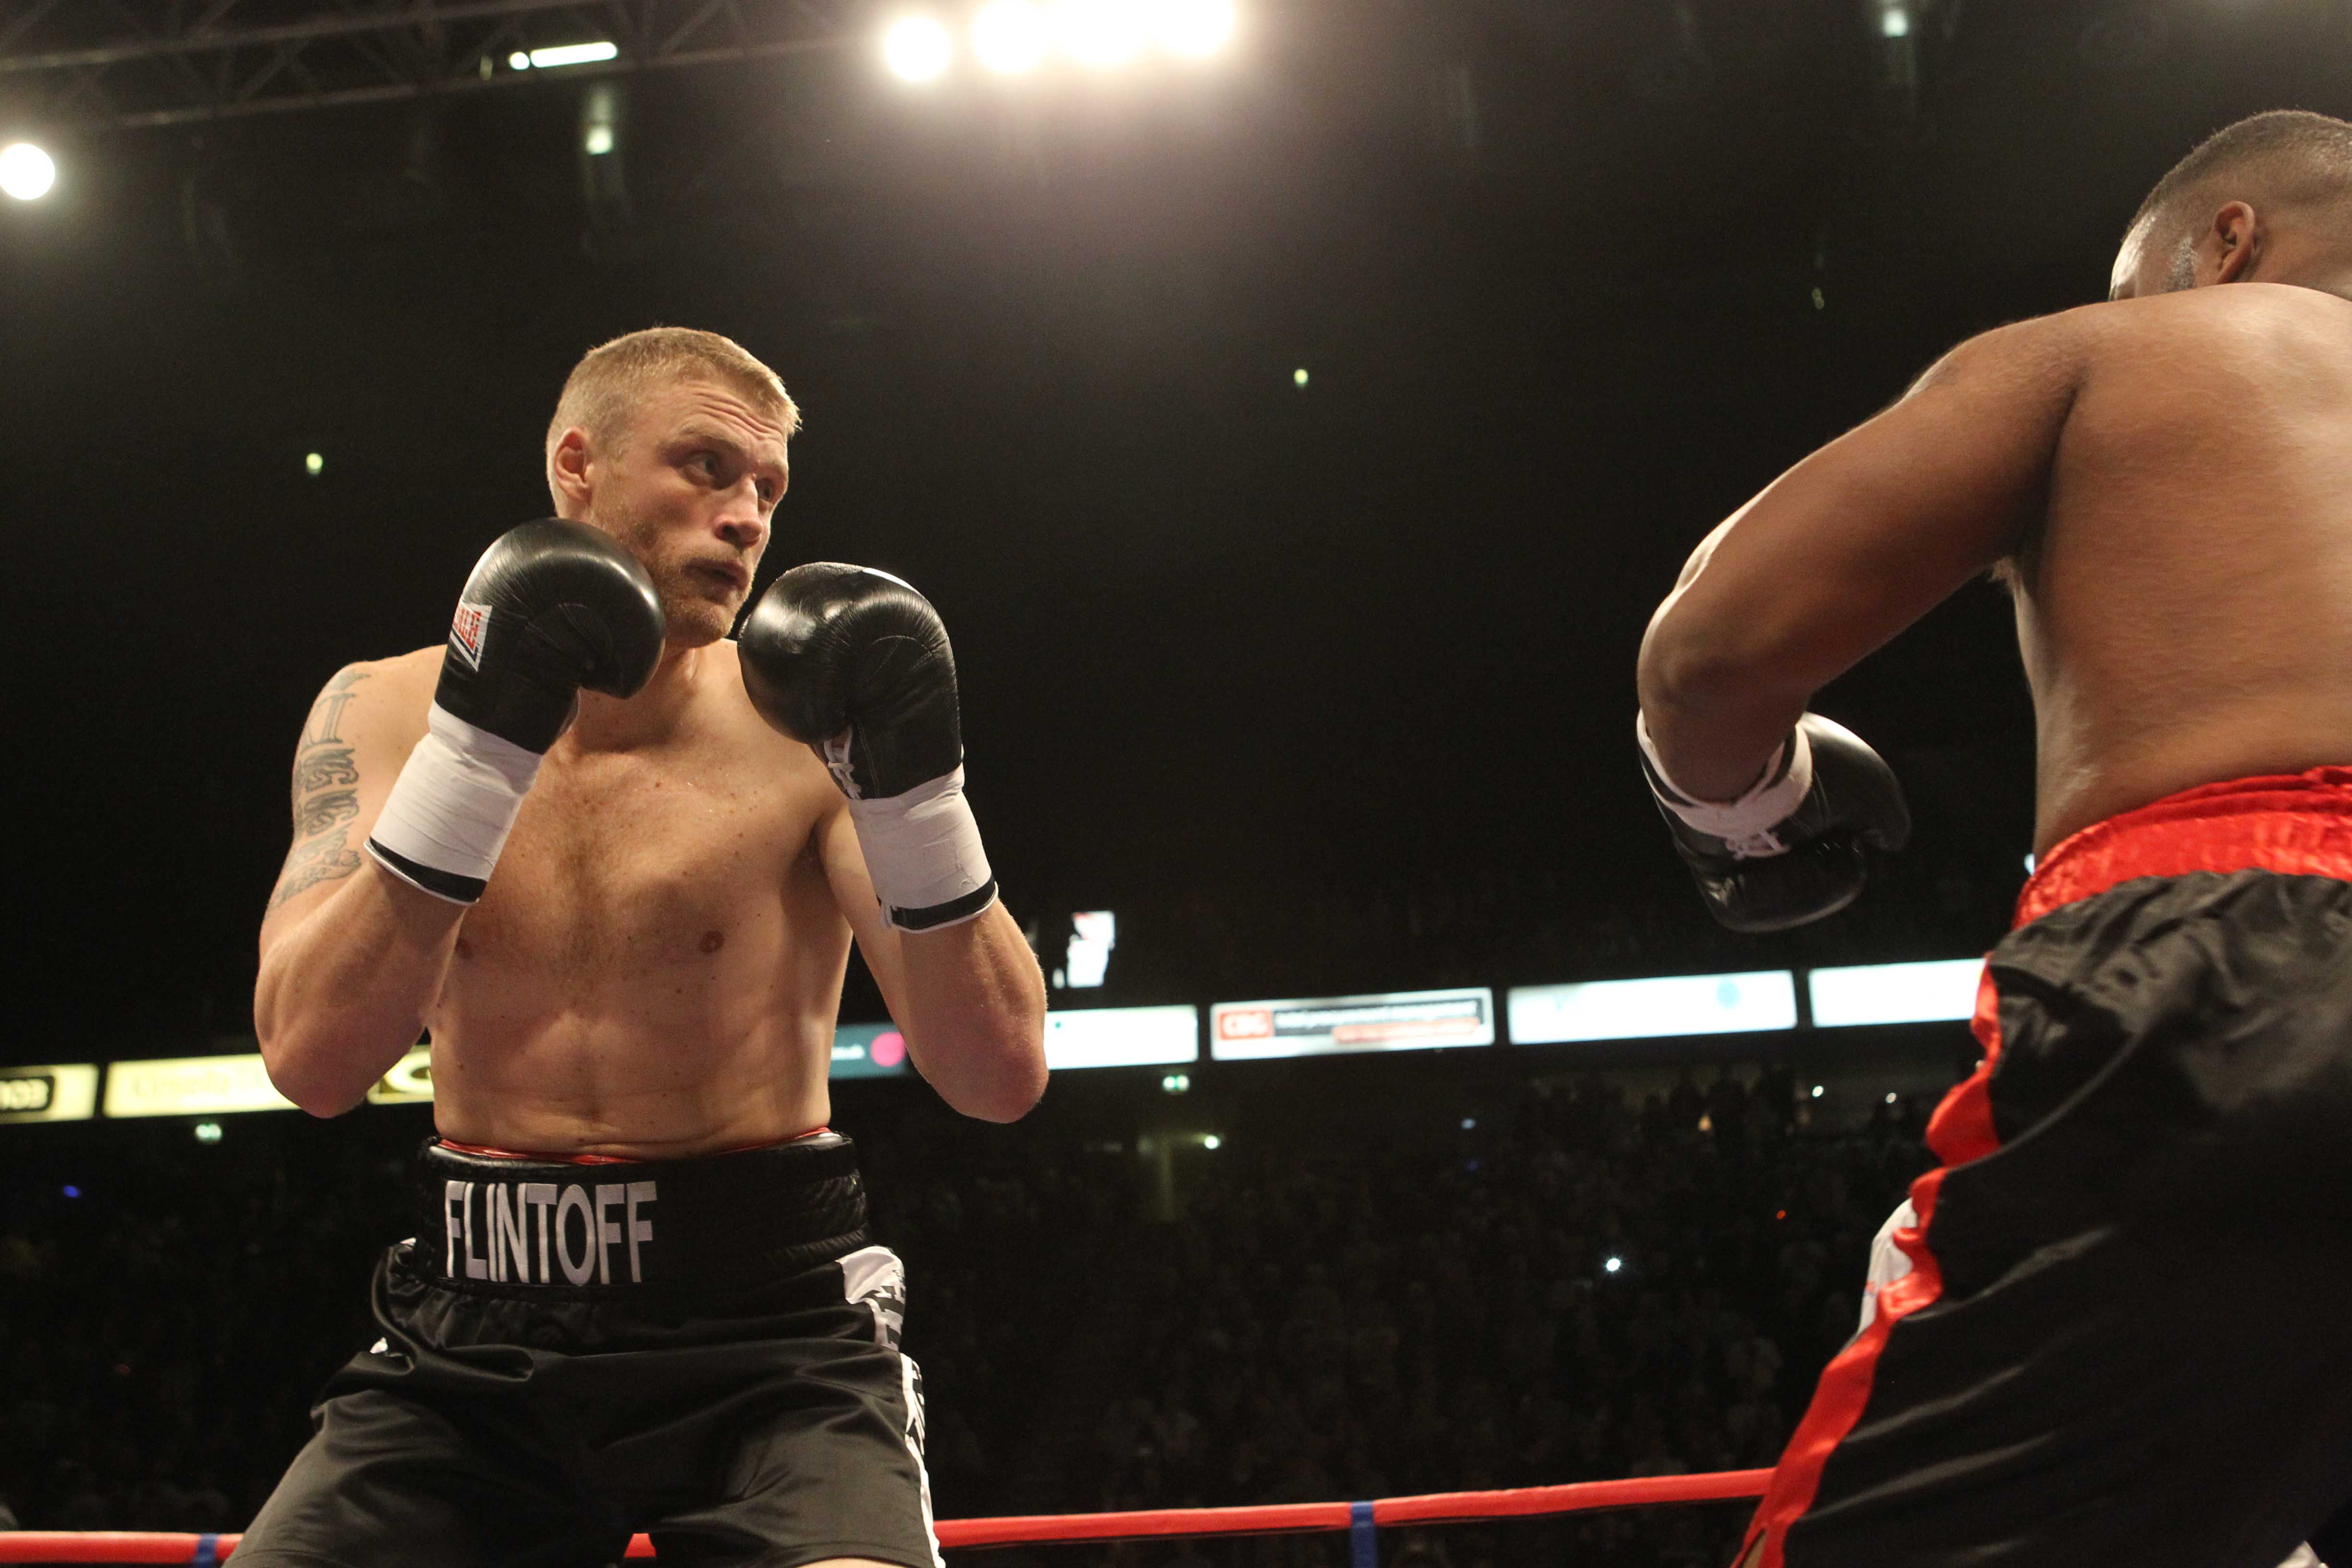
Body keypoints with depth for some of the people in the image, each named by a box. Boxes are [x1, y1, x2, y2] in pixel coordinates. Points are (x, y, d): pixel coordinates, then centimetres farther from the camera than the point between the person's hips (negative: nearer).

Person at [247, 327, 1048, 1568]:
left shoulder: (801, 724, -4)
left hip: (768, 1334, -2)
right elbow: (313, 1062, -12)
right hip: (475, 1327, 3)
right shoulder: (385, 710, 3)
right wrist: (477, 743, -19)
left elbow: (1000, 1079, -10)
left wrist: (913, 784, -21)